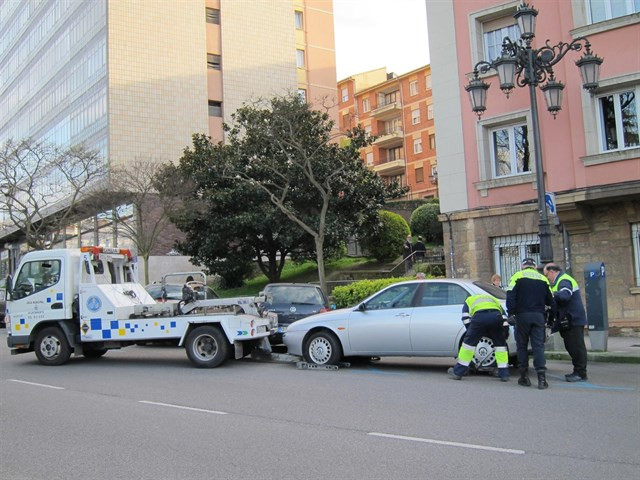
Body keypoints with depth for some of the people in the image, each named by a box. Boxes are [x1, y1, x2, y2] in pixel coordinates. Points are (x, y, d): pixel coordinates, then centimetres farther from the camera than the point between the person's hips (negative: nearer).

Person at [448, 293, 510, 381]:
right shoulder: (494, 300, 43)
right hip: (496, 316, 2)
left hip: (479, 316, -2)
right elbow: (504, 320, 34)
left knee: (469, 341, 11)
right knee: (500, 344, 20)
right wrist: (505, 336, 38)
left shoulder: (469, 300, 38)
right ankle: (504, 374, 22)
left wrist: (472, 334, 31)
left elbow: (466, 321, 22)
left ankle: (458, 372, 16)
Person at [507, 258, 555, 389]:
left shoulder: (517, 276, 3)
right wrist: (553, 314, 25)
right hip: (539, 316, 2)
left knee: (522, 345, 8)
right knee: (538, 346, 0)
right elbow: (551, 300, 15)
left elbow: (510, 296, -8)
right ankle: (541, 377, -10)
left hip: (523, 315, -2)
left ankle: (524, 377, 9)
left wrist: (511, 313, -5)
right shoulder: (543, 279, 13)